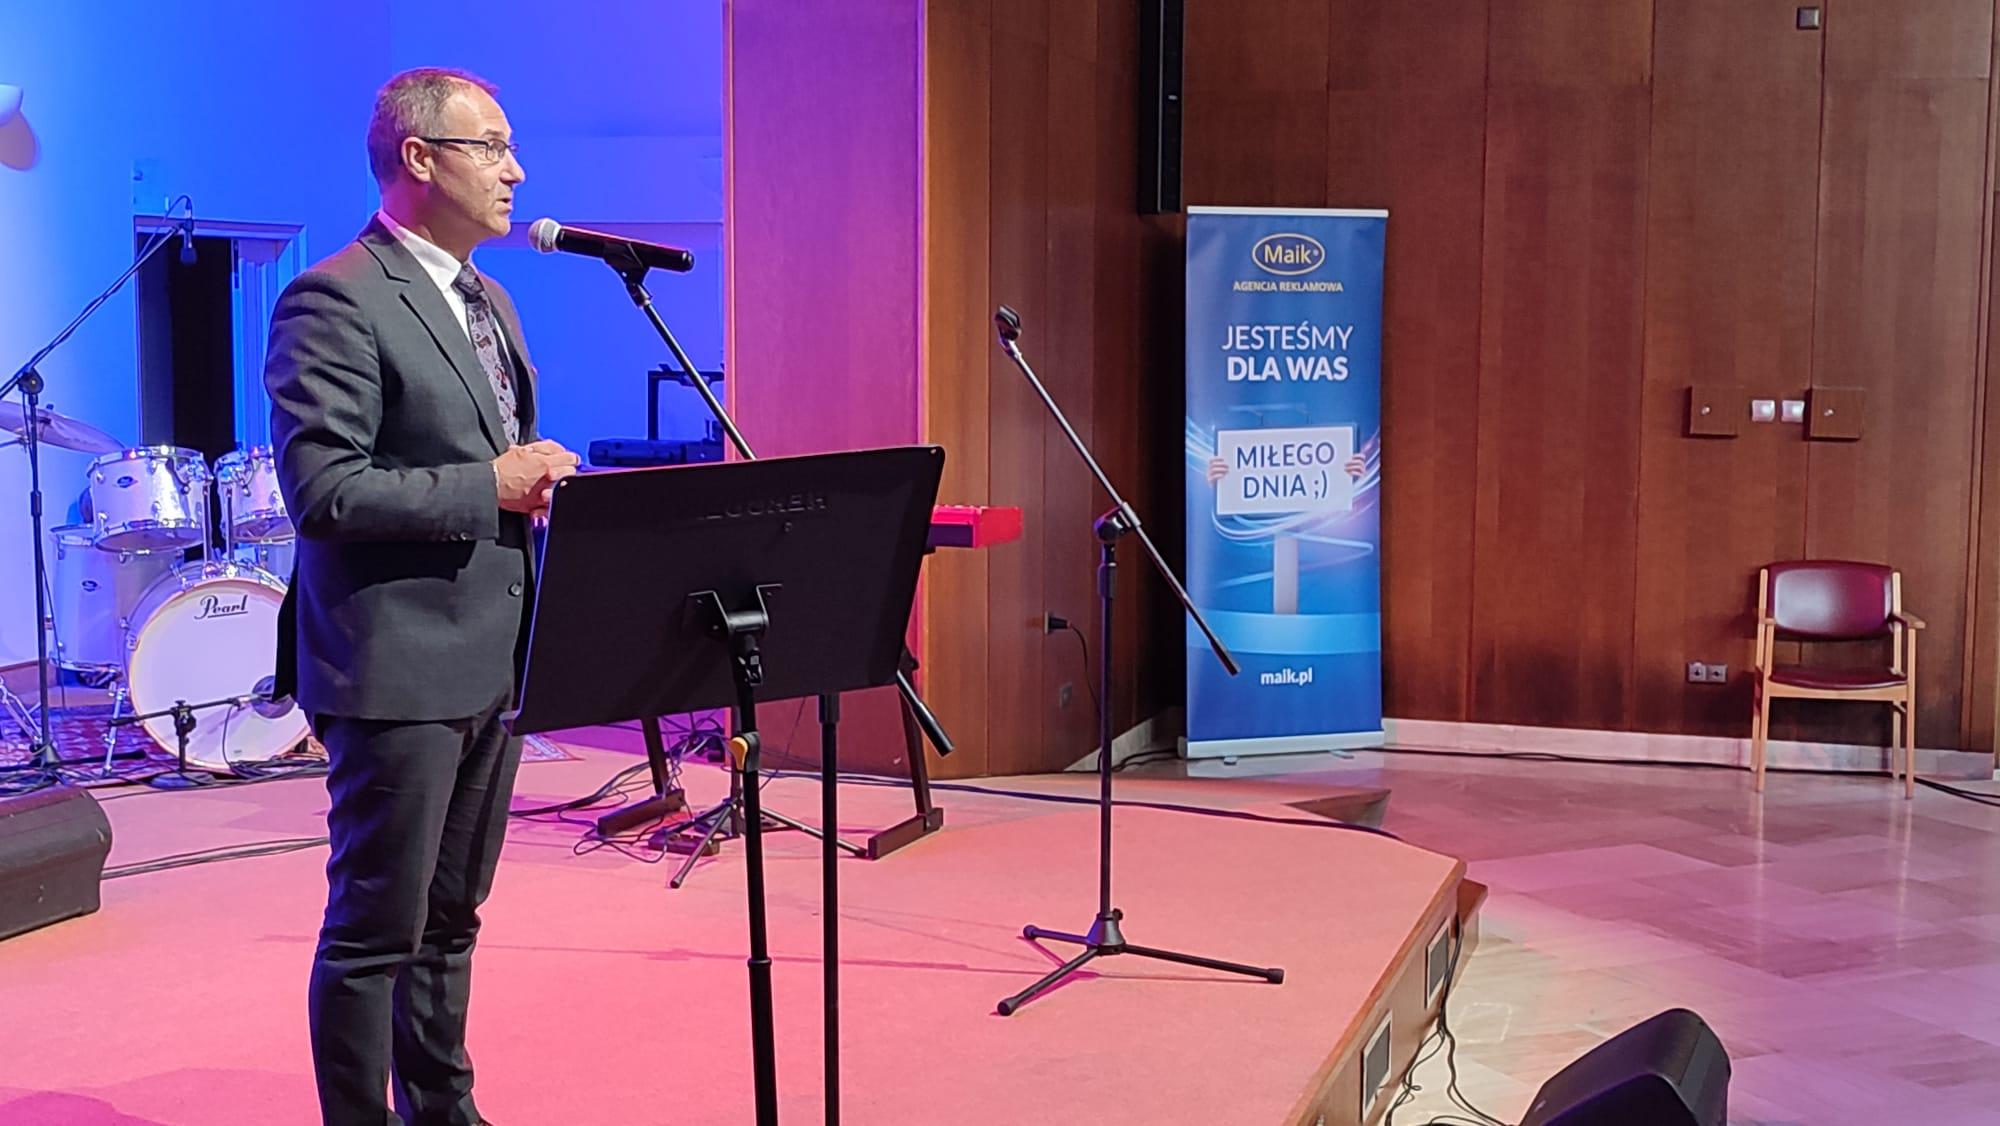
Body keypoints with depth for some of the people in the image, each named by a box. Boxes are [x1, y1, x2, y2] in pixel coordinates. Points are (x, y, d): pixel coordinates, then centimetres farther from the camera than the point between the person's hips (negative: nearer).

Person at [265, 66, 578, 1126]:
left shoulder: (488, 301, 16)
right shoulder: (334, 301, -13)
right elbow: (321, 491, -20)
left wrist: (538, 479, 6)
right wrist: (490, 488, -19)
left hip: (494, 659, 9)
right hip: (401, 668, -9)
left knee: (451, 917, 19)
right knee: (378, 930, 0)